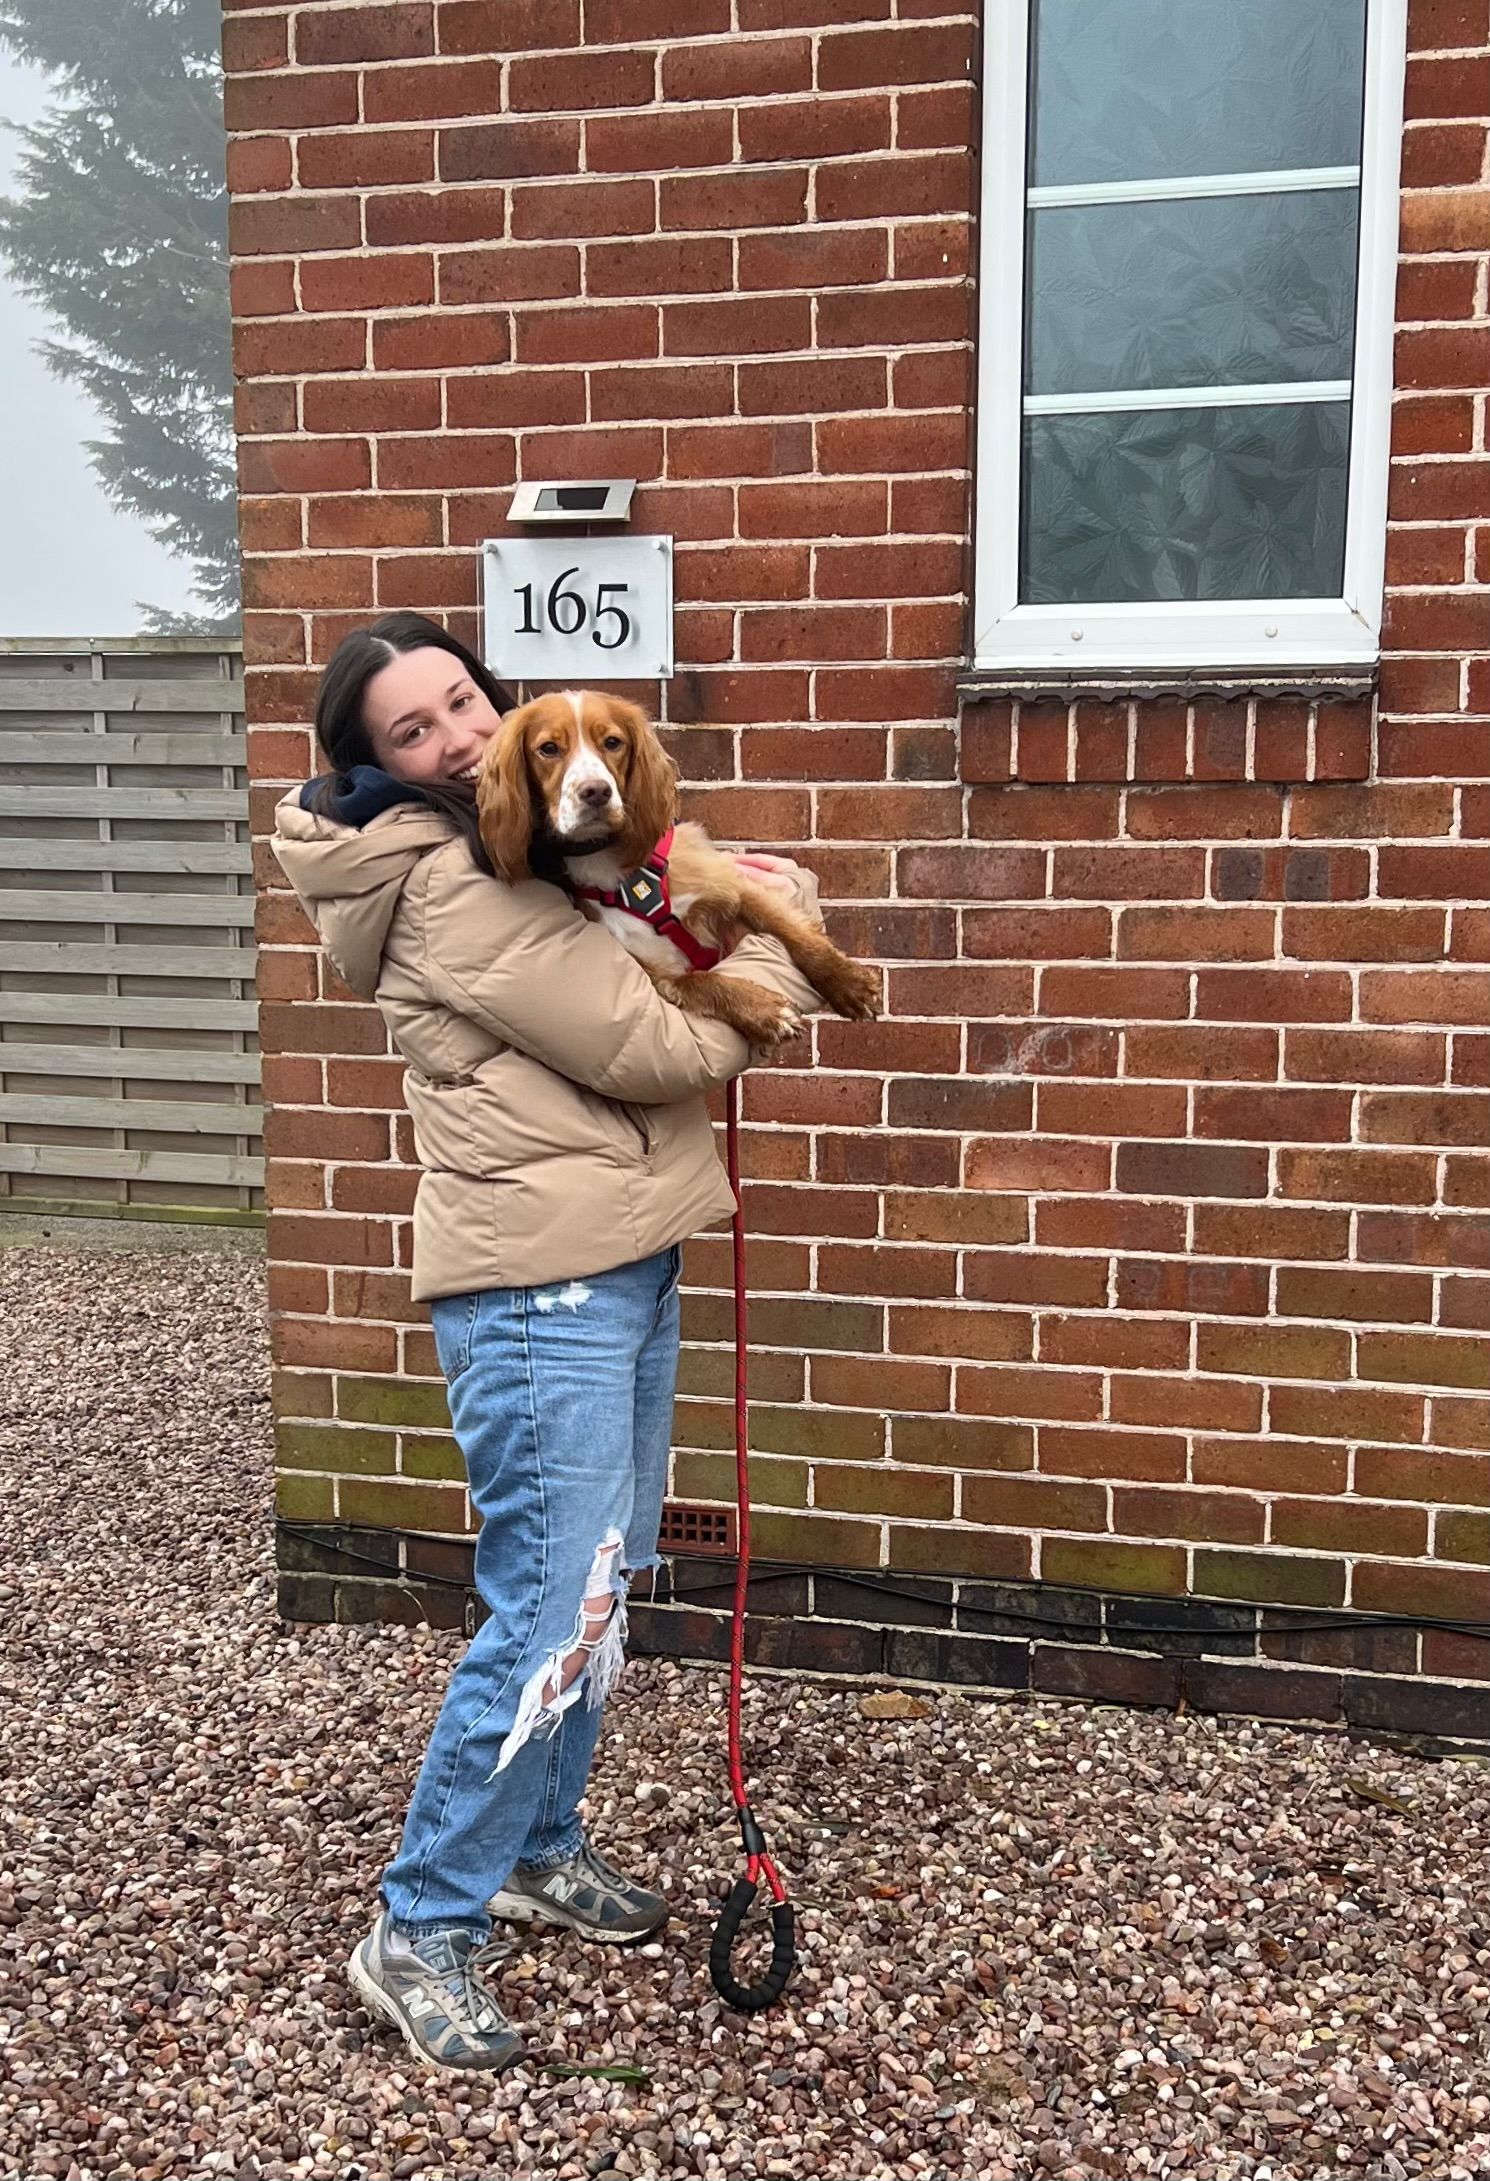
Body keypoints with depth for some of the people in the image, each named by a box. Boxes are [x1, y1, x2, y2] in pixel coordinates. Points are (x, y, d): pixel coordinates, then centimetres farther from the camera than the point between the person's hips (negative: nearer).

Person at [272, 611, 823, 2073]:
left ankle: (536, 1843, 36)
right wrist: (786, 918, -5)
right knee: (554, 1621, -6)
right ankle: (420, 1933, 11)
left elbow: (628, 992, 18)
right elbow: (659, 1046, -19)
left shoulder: (519, 851, 13)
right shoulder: (455, 889, -18)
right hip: (540, 1291, -10)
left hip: (619, 1264, 10)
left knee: (601, 1582, 19)